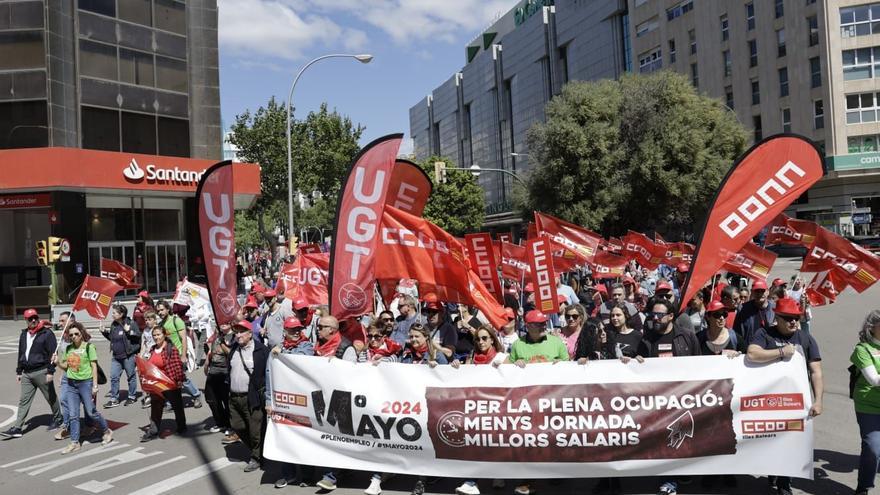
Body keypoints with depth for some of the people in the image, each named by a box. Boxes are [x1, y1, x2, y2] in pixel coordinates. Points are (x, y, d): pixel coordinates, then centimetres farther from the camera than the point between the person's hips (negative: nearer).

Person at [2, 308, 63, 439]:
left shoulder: (47, 333, -9)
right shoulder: (24, 334, 12)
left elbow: (52, 353, -12)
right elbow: (21, 353, 19)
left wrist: (50, 371, -16)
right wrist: (19, 371, 18)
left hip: (41, 372, -6)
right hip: (27, 373, 6)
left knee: (51, 398, 7)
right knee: (24, 401, 5)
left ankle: (57, 419, 24)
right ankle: (17, 428, 5)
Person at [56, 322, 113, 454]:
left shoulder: (88, 346, -5)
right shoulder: (68, 348, 9)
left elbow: (94, 366, -7)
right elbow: (66, 366, 16)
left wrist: (95, 385, -11)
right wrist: (58, 363, -6)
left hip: (85, 382, -5)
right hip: (71, 384, 5)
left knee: (91, 412, -2)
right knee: (73, 415, 3)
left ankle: (107, 432, 19)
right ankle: (74, 443, 8)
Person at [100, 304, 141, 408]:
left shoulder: (131, 323, -11)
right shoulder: (113, 325, 10)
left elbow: (138, 336, -15)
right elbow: (111, 337, 23)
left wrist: (129, 331, -26)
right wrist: (104, 331, 11)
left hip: (128, 355, -7)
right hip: (116, 356, 7)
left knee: (131, 376, 7)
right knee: (114, 377, 5)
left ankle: (132, 396, 21)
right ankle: (114, 399, 12)